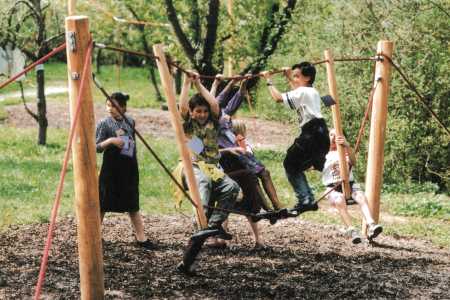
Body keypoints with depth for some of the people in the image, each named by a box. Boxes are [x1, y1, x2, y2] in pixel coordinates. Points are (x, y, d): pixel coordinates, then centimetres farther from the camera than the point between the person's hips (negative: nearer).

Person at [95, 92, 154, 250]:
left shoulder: (130, 122, 3)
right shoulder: (104, 123, -8)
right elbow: (97, 147, -9)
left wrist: (134, 164, 13)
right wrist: (110, 141, -26)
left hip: (129, 169, 4)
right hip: (110, 169, -4)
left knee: (132, 204, 9)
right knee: (102, 204, 2)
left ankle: (141, 237, 13)